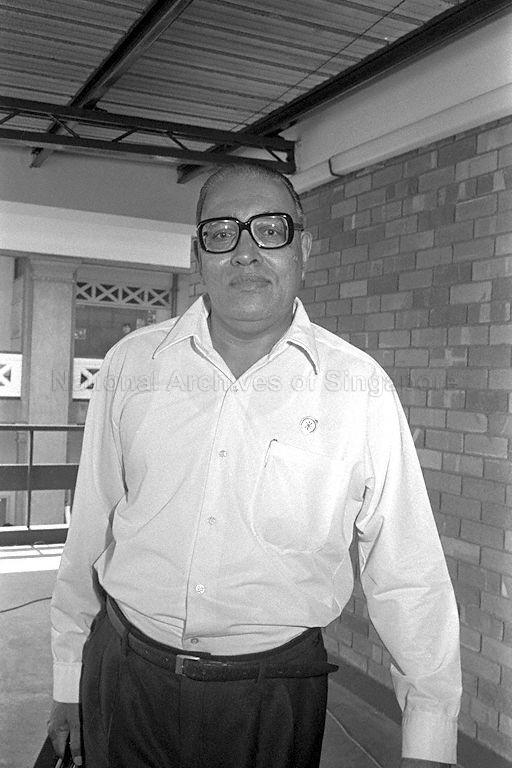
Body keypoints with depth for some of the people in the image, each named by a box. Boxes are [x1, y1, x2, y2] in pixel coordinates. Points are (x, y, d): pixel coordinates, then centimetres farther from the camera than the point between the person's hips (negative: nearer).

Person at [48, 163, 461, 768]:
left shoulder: (359, 388, -9)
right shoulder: (131, 365, -3)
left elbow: (406, 570, -6)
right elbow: (89, 532, 5)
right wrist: (69, 679, 11)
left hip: (275, 697, -1)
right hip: (125, 674, 2)